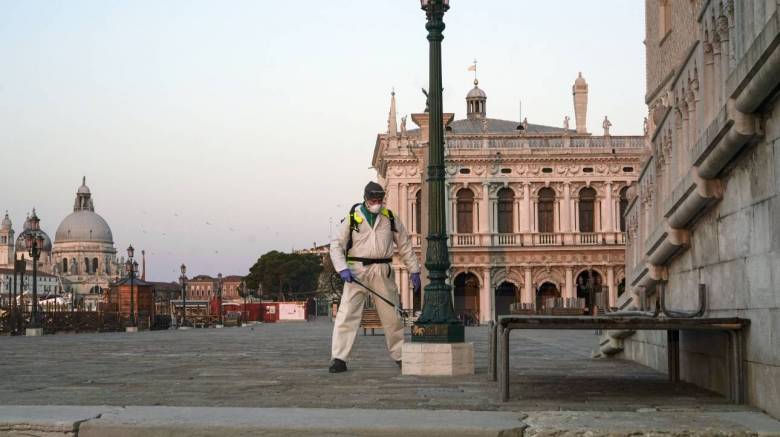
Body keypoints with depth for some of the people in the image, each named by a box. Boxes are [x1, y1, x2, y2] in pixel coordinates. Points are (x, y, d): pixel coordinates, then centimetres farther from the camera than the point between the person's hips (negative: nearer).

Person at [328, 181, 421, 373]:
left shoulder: (390, 217, 9)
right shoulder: (352, 217, 1)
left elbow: (405, 245, 16)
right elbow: (336, 245, -1)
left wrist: (414, 271, 13)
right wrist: (342, 269, -15)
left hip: (383, 272, 3)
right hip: (357, 271, -3)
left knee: (392, 315, 8)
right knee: (347, 313, -11)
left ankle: (400, 356, 23)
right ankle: (339, 359, -10)